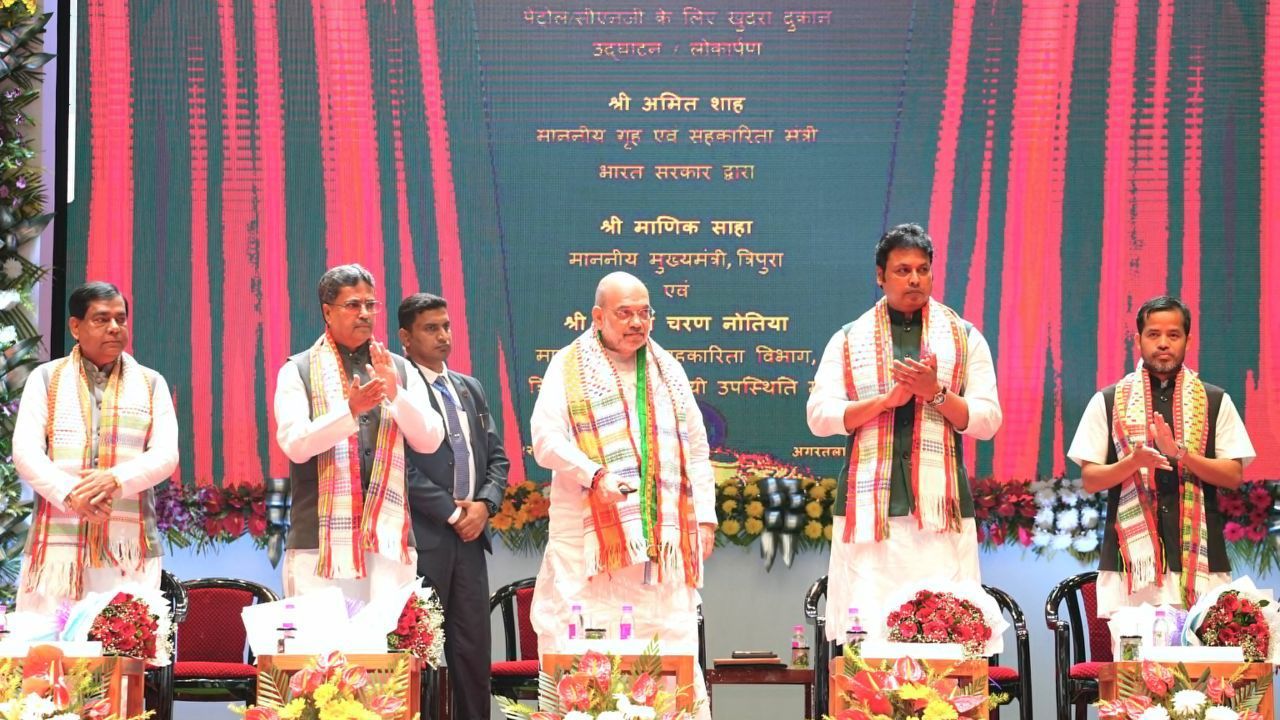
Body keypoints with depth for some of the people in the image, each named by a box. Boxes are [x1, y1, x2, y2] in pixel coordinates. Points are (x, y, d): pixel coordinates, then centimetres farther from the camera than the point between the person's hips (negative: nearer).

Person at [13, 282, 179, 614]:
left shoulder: (151, 384, 14)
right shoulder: (45, 378, 11)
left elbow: (166, 455, 3)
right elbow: (25, 452, 1)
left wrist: (115, 480, -17)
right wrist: (69, 493, -17)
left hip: (130, 548, 0)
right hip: (57, 544, 0)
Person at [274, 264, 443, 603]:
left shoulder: (400, 370, 15)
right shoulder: (298, 371, 7)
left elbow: (430, 441, 6)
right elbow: (294, 443, -6)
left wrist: (396, 395, -10)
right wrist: (350, 409, -19)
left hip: (389, 539, 2)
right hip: (321, 541, -2)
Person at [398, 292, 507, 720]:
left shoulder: (470, 389, 17)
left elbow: (497, 456, 17)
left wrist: (484, 505, -2)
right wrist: (452, 512, -11)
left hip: (469, 537, 7)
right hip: (422, 538, -6)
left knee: (474, 650, 7)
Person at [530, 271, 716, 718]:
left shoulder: (668, 370, 19)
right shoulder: (569, 367, 7)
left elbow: (696, 450, 21)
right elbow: (547, 439, -5)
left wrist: (705, 516, 11)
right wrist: (595, 475, -21)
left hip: (664, 536, 3)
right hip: (590, 535, -3)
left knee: (673, 651, -2)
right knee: (582, 651, -8)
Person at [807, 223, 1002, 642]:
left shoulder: (965, 338, 14)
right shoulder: (849, 340, 13)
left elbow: (988, 420, 8)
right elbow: (819, 415, 4)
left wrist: (936, 394, -9)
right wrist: (888, 398, -8)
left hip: (941, 512, 0)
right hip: (868, 509, 0)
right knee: (864, 628, -7)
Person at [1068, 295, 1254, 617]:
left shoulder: (1216, 402, 11)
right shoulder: (1107, 402, 9)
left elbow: (1234, 476, 5)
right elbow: (1090, 479, 6)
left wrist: (1181, 454, -11)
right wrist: (1134, 461, -13)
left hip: (1200, 561, 1)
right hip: (1129, 561, 0)